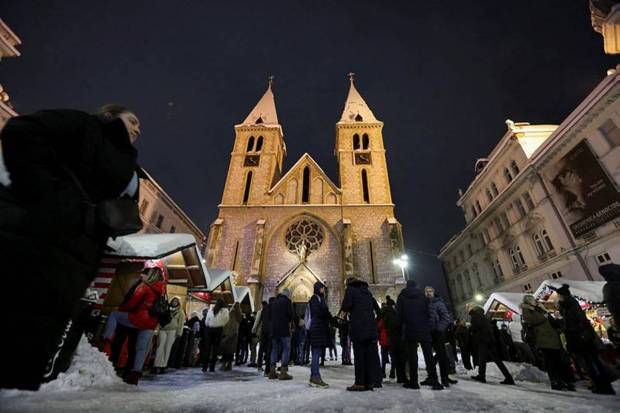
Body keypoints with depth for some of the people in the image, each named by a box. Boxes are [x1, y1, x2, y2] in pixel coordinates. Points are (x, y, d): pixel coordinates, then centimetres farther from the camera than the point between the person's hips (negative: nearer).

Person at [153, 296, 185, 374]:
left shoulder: (180, 312, 8)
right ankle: (157, 365, -2)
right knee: (160, 347, -5)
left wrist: (179, 332, -5)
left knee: (167, 348, -1)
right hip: (163, 330, 2)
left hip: (172, 331, -1)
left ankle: (163, 366, 6)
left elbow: (181, 323, 4)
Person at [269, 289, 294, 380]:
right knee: (286, 349, 1)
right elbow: (291, 314, -9)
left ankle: (272, 372, 15)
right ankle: (283, 372, -3)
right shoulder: (287, 301, -6)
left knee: (274, 349, 13)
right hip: (284, 329, -6)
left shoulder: (273, 302, 14)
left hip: (274, 329, 6)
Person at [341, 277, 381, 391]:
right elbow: (377, 308, 19)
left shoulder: (350, 290, -1)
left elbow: (346, 306, -15)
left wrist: (345, 310, 5)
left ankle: (360, 383, 3)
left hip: (358, 328, -6)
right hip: (371, 328, 6)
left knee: (359, 355, 0)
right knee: (371, 355, 10)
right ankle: (370, 382, 15)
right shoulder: (367, 292, 19)